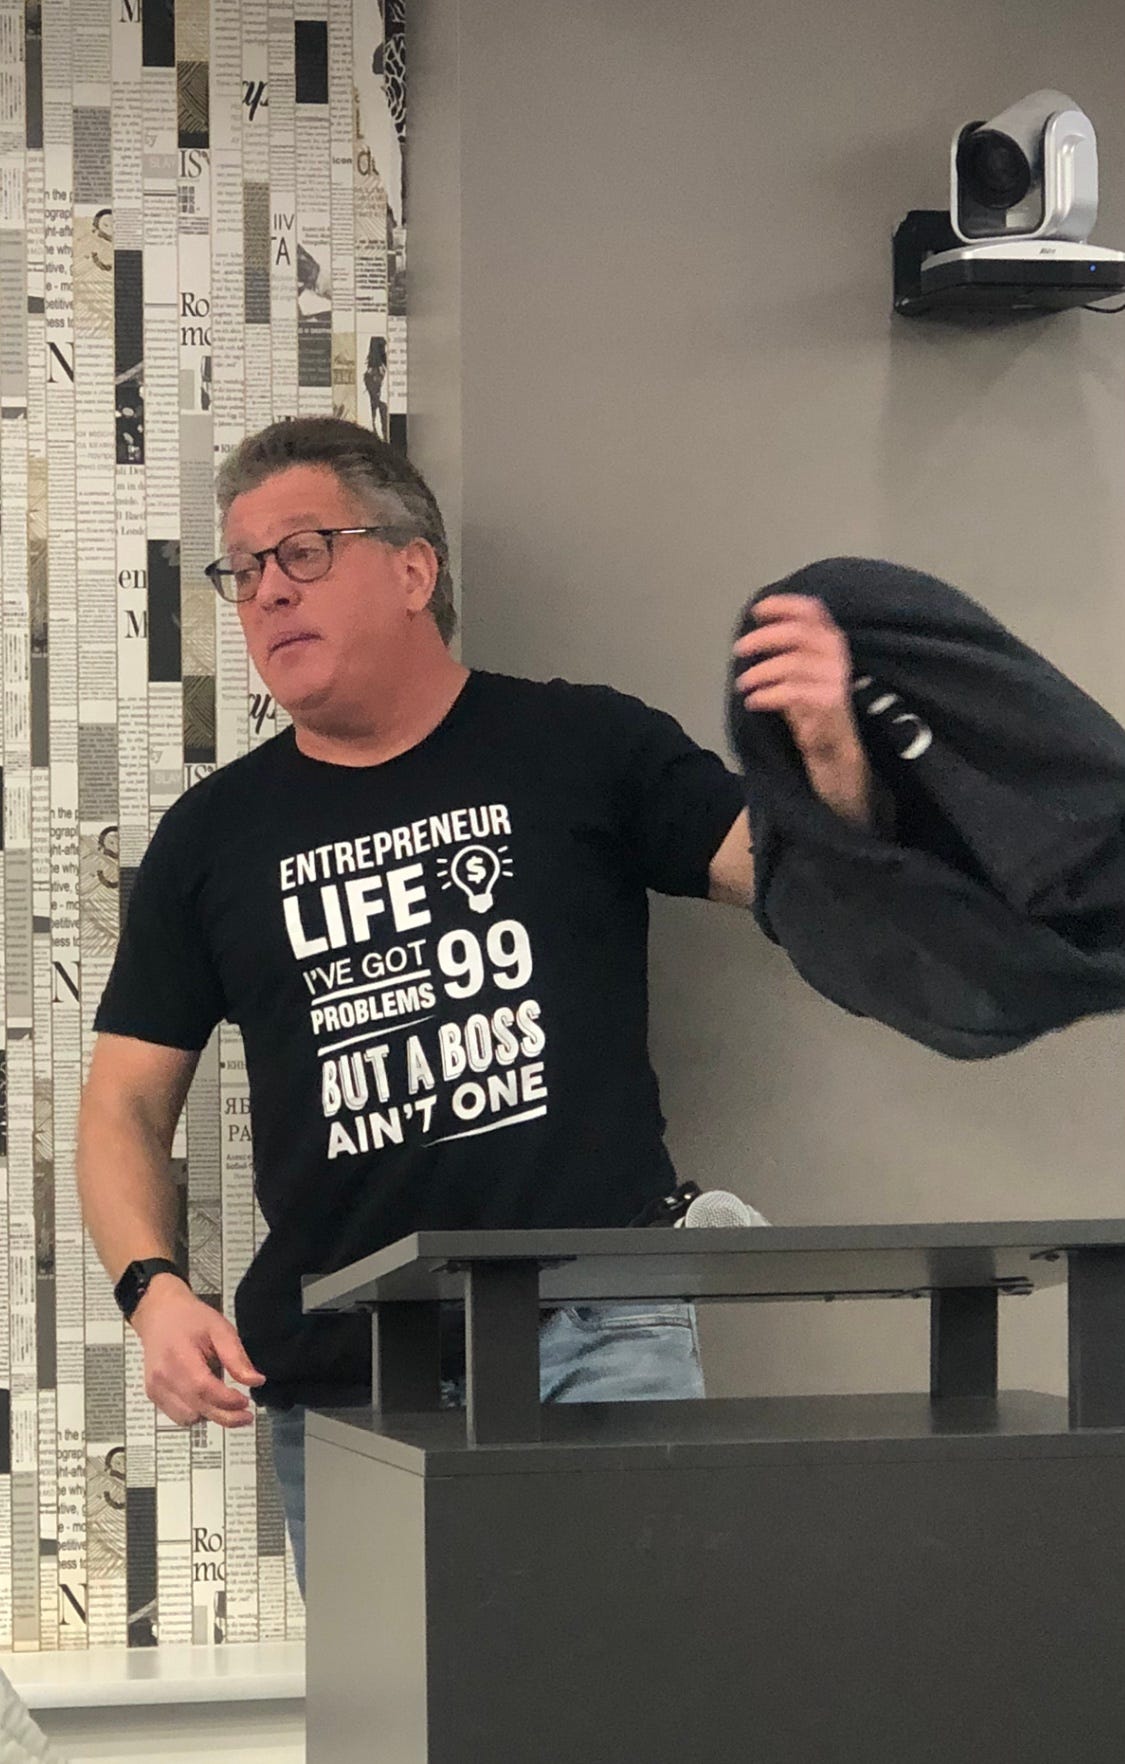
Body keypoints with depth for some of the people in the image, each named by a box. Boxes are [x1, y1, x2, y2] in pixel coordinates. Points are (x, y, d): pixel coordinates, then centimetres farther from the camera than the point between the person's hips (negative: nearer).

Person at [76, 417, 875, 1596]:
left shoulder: (580, 747, 5)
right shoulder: (214, 836, 11)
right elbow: (125, 1109, 11)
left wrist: (832, 764, -23)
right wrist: (153, 1289, -8)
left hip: (594, 1336, -2)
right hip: (337, 1380, 3)